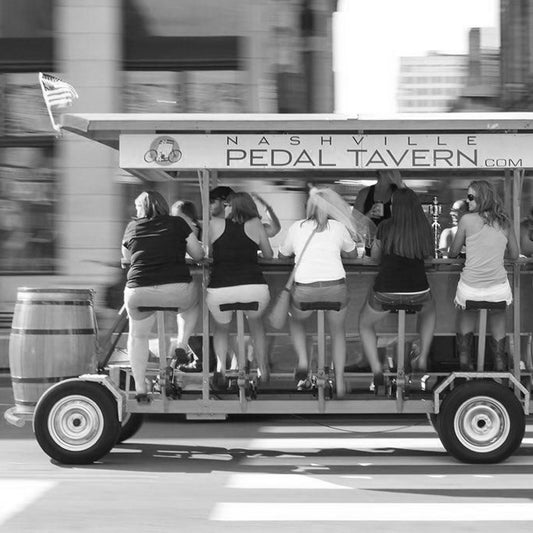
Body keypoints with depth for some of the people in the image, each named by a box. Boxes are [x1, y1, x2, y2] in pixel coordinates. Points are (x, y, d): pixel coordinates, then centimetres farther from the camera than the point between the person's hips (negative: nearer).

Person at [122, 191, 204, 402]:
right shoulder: (177, 224, 9)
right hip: (177, 290, -1)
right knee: (192, 300, 36)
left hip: (139, 292, 1)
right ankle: (182, 343, 19)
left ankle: (140, 389, 25)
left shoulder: (132, 227, 13)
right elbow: (198, 255, 12)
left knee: (138, 335, 27)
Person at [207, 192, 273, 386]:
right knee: (256, 324, 33)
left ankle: (220, 366, 9)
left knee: (221, 327, 31)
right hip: (254, 288, 0)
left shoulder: (215, 224, 10)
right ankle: (263, 371, 29)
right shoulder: (255, 224, 11)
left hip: (219, 289, 0)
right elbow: (269, 255, 20)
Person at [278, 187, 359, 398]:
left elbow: (282, 256, 29)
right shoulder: (339, 227, 12)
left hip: (304, 290, 0)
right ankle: (339, 382, 21)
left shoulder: (296, 227, 14)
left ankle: (303, 361, 12)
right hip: (336, 287, 0)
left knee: (295, 320, 33)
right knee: (337, 330, 27)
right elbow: (352, 254, 29)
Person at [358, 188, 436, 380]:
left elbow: (375, 255, 9)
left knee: (365, 324, 27)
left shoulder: (385, 227, -7)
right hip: (417, 294, 2)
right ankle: (423, 359, 31)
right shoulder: (424, 229, -2)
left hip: (385, 293, -2)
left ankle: (376, 369, 7)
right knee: (429, 310, 39)